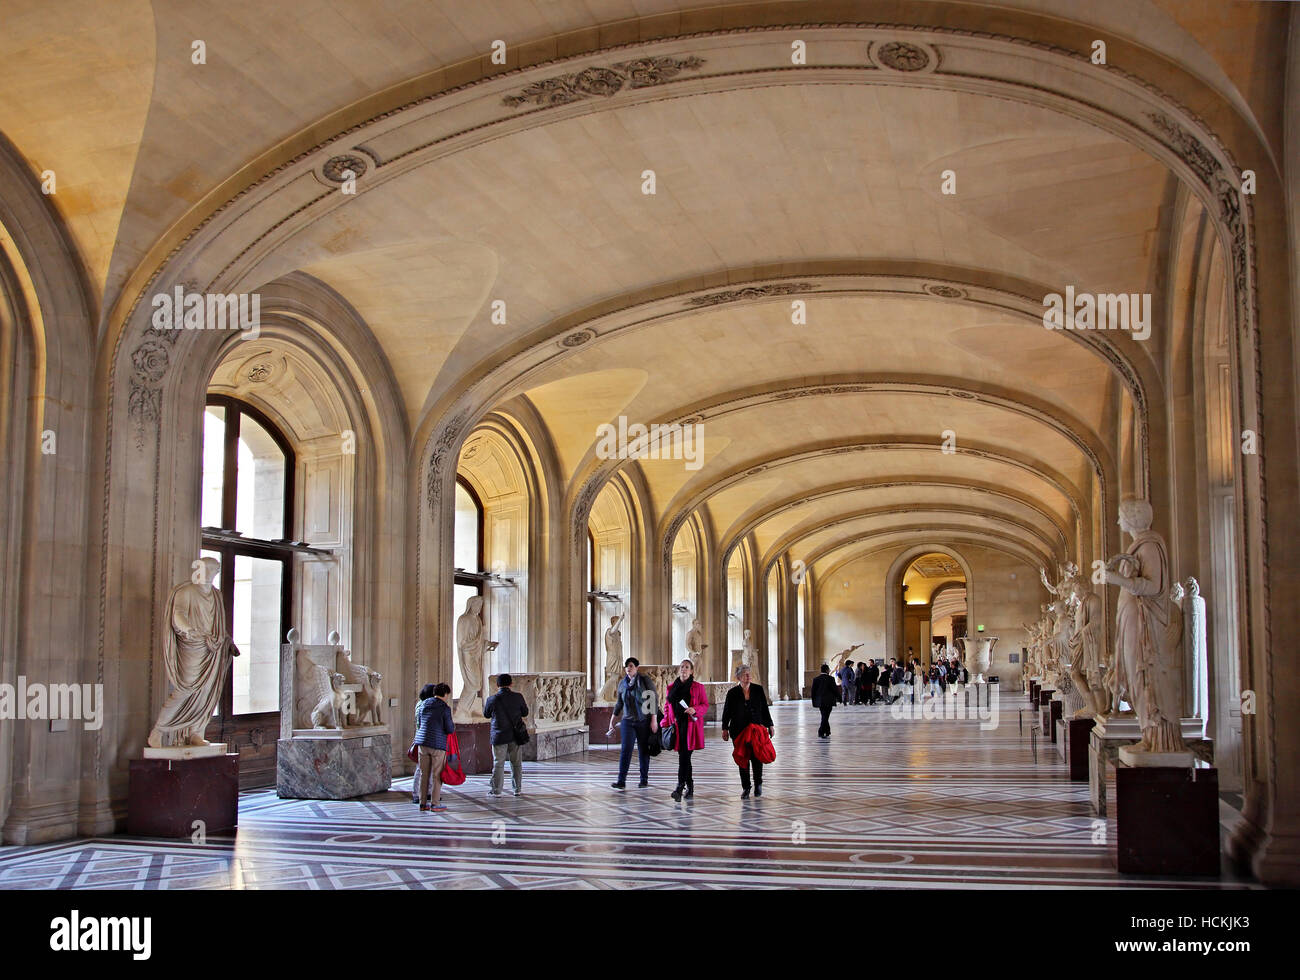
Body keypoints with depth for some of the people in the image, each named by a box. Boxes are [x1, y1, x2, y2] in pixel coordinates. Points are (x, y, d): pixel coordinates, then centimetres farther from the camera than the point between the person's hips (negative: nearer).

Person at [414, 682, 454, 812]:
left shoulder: (422, 705, 9)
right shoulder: (445, 708, -8)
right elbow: (449, 729, -9)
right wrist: (453, 725, 12)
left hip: (423, 742, 5)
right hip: (438, 744, -5)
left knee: (424, 773, 10)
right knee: (437, 774, 2)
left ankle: (423, 802, 13)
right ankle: (435, 803, 3)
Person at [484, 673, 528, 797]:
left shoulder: (492, 699, -11)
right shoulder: (518, 697, -7)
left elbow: (486, 714, 5)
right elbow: (525, 713, 5)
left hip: (499, 736, -2)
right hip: (516, 735, 2)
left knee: (498, 764, 5)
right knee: (516, 763, 11)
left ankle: (496, 790, 7)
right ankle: (518, 789, 15)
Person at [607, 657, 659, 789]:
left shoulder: (646, 681, -6)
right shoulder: (622, 683, 7)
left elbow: (653, 701, -7)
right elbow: (619, 703, 16)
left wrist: (654, 720, -12)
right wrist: (612, 720, 17)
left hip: (644, 722, -3)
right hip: (628, 721, 3)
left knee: (643, 751, 4)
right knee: (625, 750, -8)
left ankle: (644, 780, 16)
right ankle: (621, 781, -10)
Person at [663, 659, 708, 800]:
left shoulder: (698, 687, 5)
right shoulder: (672, 687, 15)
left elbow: (705, 705, 4)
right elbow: (667, 706, 18)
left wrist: (694, 710, -16)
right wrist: (665, 724, 7)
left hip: (691, 724, -4)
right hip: (677, 724, 4)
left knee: (684, 755, -15)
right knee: (684, 757, 6)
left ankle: (680, 787, -20)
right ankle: (690, 786, 17)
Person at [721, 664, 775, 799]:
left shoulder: (758, 690, 4)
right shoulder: (732, 693, 1)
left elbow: (765, 709, 10)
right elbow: (727, 712, 6)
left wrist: (770, 725, 9)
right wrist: (725, 728, 3)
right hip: (739, 731, 0)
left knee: (757, 758, -3)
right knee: (743, 759, 2)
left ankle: (758, 784, 19)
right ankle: (745, 788, 11)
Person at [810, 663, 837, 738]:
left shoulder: (815, 679, 1)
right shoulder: (831, 679, -10)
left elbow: (813, 691, 3)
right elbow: (835, 690, -8)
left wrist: (814, 702, 10)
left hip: (819, 702, 4)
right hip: (828, 701, -4)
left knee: (824, 717, 18)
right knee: (825, 717, -1)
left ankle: (827, 731, 24)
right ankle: (821, 732, -8)